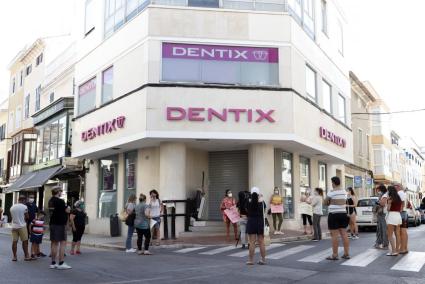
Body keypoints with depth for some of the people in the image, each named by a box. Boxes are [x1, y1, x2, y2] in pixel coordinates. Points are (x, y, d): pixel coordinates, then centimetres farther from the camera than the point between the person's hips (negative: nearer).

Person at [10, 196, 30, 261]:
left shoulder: (12, 207, 7)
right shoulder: (24, 207, -8)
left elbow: (12, 216, 14)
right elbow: (27, 217, -3)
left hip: (14, 226, 4)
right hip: (22, 226, -4)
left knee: (14, 242, 5)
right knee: (24, 241, 3)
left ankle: (14, 256, 7)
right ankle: (26, 256, 6)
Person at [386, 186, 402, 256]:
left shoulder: (390, 198, -9)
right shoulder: (399, 199, 13)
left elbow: (388, 208, -8)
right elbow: (401, 209, 16)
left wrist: (388, 201, 2)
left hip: (392, 216, -7)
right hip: (398, 216, 7)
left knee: (390, 235, -3)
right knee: (397, 235, 8)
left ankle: (393, 251, -8)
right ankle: (397, 250, 10)